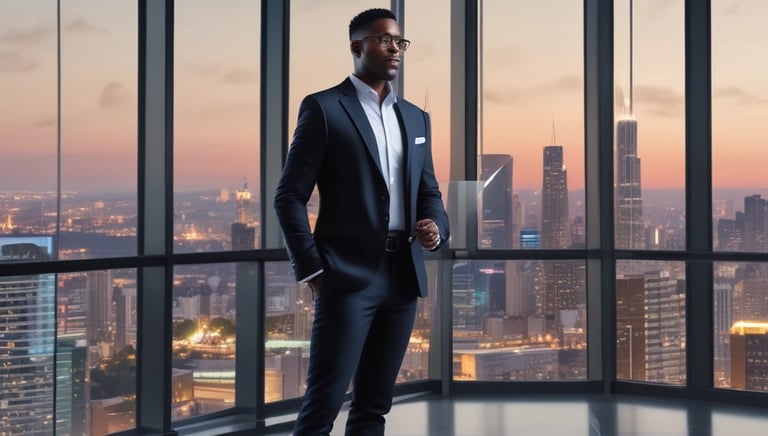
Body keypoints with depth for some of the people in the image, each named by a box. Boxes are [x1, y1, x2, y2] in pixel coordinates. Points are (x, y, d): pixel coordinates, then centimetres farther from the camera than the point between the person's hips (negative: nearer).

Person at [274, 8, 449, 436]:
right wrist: (312, 270, -10)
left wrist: (436, 226, -3)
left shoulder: (416, 117, 16)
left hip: (404, 275, 6)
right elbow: (290, 196, -5)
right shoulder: (324, 108, -2)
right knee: (325, 400, -8)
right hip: (349, 274, -6)